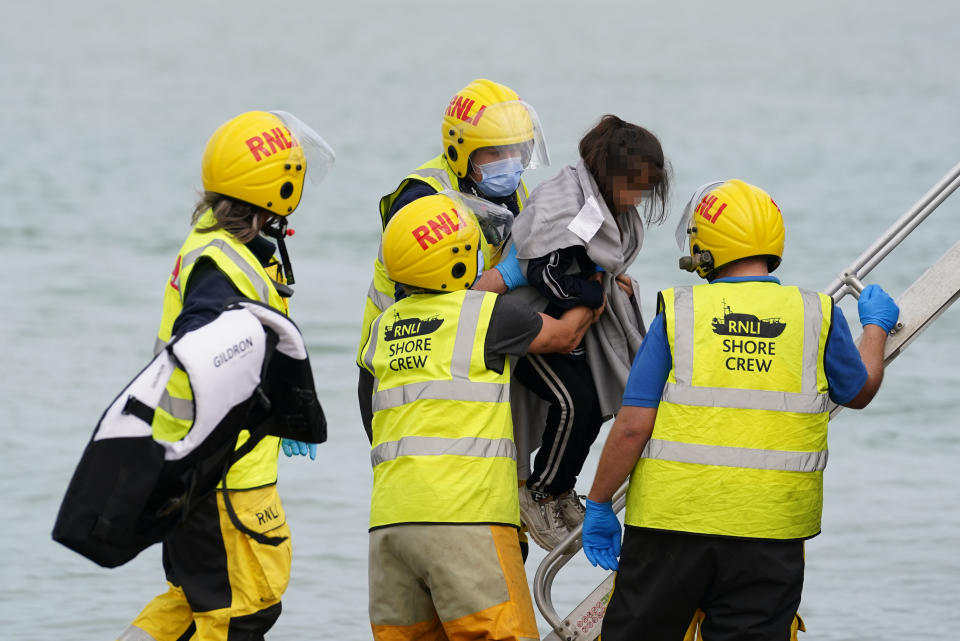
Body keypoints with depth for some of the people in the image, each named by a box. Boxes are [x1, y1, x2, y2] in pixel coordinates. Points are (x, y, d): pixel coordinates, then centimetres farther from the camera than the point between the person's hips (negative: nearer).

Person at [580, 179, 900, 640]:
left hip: (673, 516, -1)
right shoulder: (817, 315, 0)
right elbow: (859, 391, 20)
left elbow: (633, 426, -7)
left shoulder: (677, 313, -4)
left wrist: (598, 503, 4)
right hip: (770, 530, 1)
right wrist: (876, 327, 38)